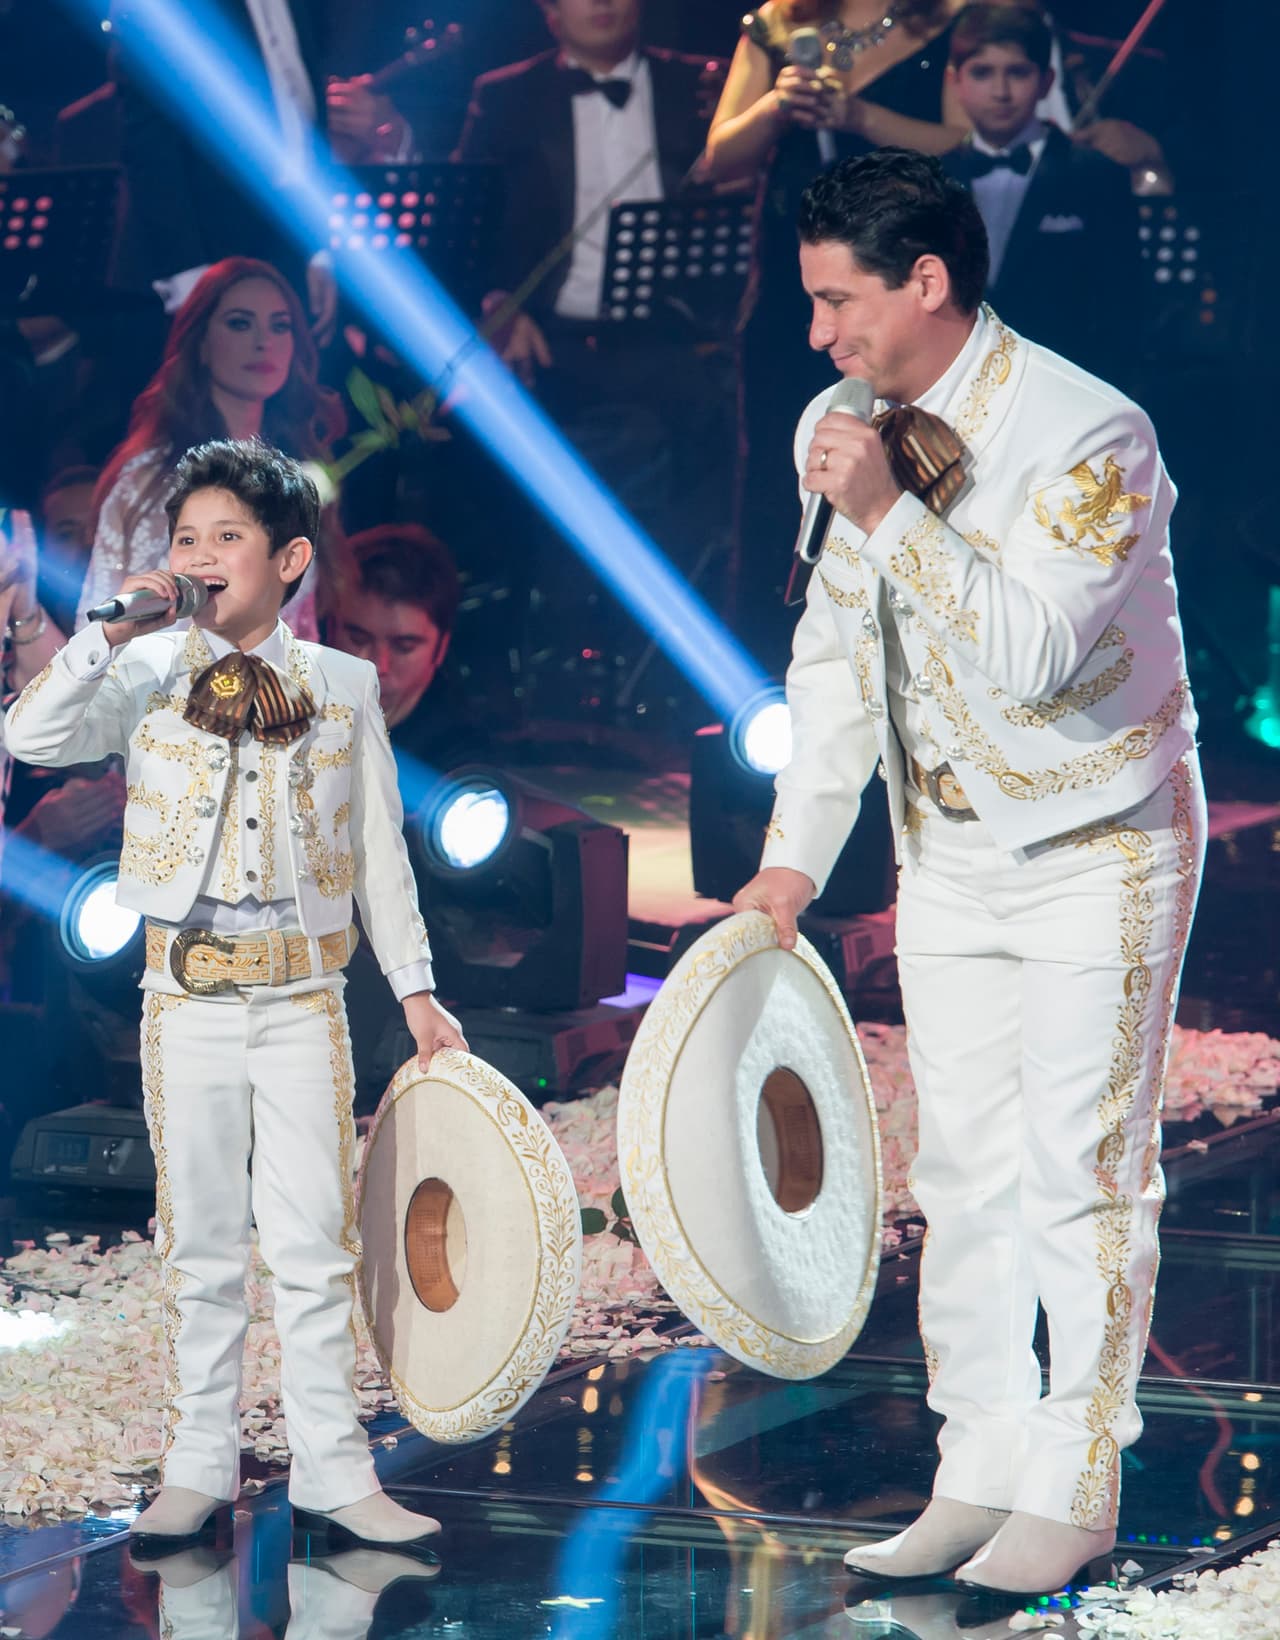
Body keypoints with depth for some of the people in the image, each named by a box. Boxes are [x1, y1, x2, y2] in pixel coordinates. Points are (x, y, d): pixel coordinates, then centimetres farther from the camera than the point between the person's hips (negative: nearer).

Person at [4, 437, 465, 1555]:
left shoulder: (342, 686, 6)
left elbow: (380, 846, 10)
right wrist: (110, 632, -18)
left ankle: (332, 1476, 4)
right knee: (201, 1243, 5)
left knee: (315, 1241, -2)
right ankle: (200, 1469, 13)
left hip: (304, 994, 0)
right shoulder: (149, 675, 3)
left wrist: (415, 985, 8)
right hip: (189, 992, 0)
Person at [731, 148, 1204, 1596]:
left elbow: (1028, 657, -29)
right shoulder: (842, 430, 1)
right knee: (962, 1176, 8)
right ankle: (977, 1476, 16)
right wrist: (795, 856, 11)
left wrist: (893, 515, -31)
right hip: (947, 863, 7)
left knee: (1080, 1176, -4)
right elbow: (836, 652, 12)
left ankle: (1072, 1492, 4)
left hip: (1097, 856, -7)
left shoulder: (1091, 438, -21)